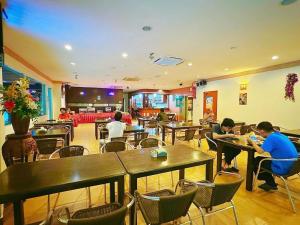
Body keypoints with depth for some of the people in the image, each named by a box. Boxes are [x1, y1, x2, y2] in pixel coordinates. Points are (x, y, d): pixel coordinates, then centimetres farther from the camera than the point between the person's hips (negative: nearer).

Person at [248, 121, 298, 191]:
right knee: (259, 159, 20)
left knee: (255, 161, 7)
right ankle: (270, 183, 29)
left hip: (283, 168, -9)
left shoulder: (272, 137, -21)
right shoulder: (279, 135, 5)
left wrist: (252, 142, -9)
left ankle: (271, 184, 25)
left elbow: (260, 151, -25)